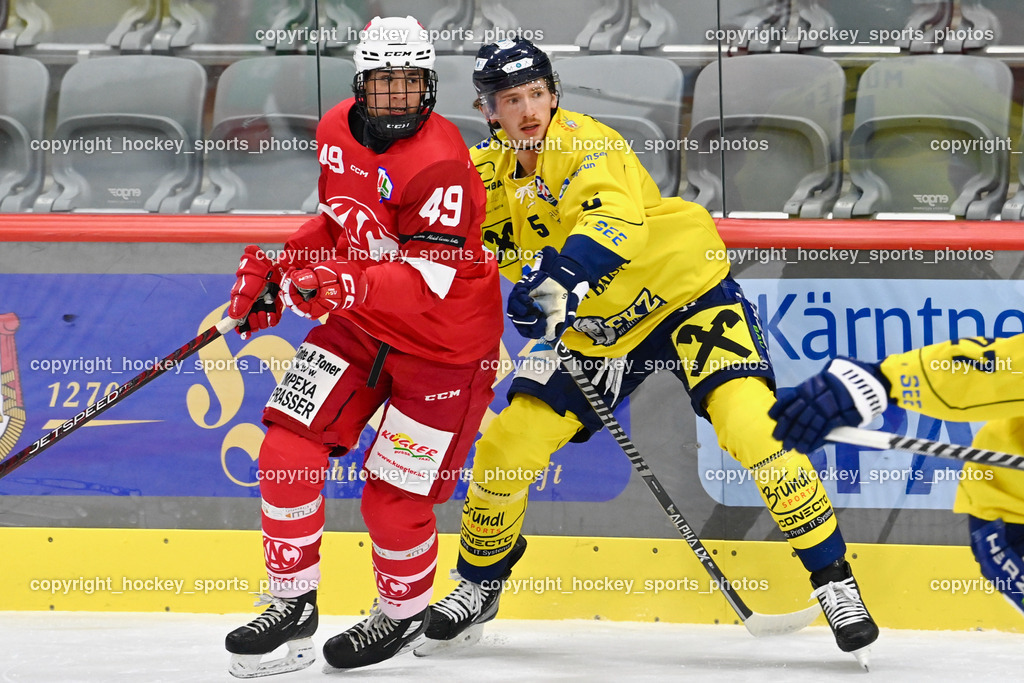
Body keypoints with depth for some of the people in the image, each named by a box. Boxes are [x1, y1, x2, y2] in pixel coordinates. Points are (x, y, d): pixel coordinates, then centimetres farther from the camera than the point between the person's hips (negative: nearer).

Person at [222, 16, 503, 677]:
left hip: (445, 342, -7)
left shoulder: (439, 163, -26)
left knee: (392, 497, -3)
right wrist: (277, 270, 5)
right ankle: (292, 607, 8)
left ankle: (405, 612, 25)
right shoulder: (337, 131, -1)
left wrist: (350, 288, -46)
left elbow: (434, 279, -32)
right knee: (288, 448, -4)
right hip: (360, 323, 7)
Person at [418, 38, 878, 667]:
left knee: (751, 423, -25)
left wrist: (565, 277, -59)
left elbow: (615, 218, -42)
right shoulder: (491, 173, -2)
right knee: (508, 444, -1)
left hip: (688, 291, -6)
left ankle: (833, 579, -15)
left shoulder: (585, 144, -23)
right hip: (593, 328, 6)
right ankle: (479, 584, 23)